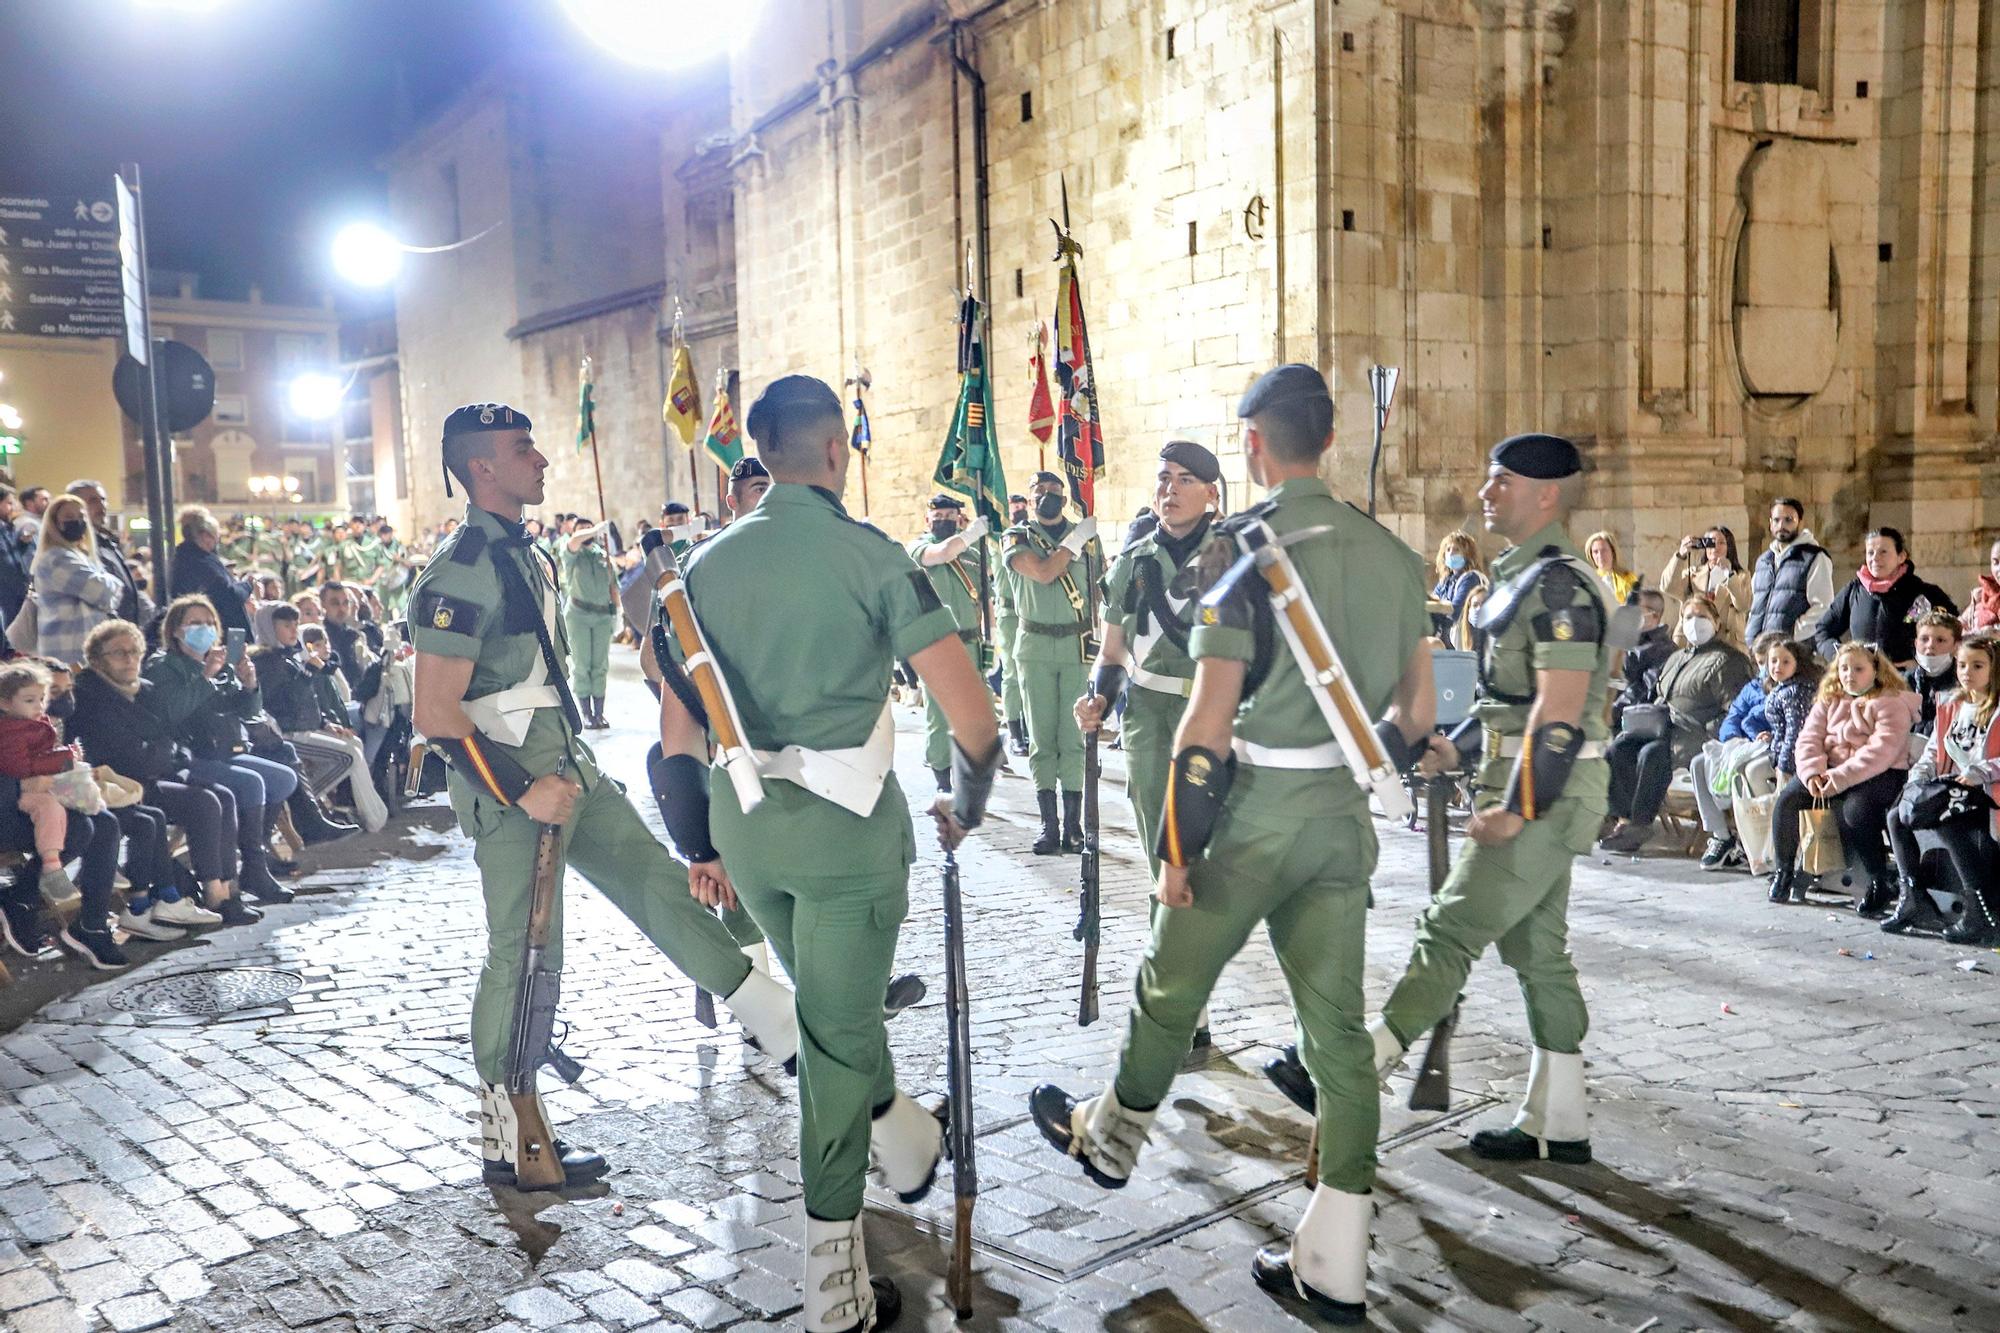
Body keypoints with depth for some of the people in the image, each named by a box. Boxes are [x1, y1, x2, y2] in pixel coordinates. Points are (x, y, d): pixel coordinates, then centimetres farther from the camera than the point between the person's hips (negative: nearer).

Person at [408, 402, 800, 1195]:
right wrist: (522, 790, -24)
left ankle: (782, 1027, 16)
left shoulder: (523, 553, 14)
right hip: (513, 784, -9)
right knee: (525, 954, -1)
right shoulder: (461, 572, -16)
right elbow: (434, 713, -21)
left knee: (660, 887, 9)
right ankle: (509, 1141, 13)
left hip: (568, 766, 9)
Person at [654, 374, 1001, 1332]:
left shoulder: (706, 563, 5)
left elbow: (677, 727, 8)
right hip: (845, 820, -5)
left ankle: (900, 1137, 48)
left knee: (827, 1000, 27)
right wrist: (966, 804, 6)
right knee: (838, 1027, 6)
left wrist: (700, 845, 18)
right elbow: (972, 715, -12)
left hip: (740, 819, 5)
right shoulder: (871, 555, -10)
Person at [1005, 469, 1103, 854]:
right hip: (1035, 648, -1)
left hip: (1079, 645, 1)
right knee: (1042, 738, 2)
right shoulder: (1017, 538, 3)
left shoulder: (1088, 535, 10)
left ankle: (1073, 825, 4)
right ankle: (1048, 825, 7)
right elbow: (1043, 573, -16)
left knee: (1074, 737, -1)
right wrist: (1076, 540, -8)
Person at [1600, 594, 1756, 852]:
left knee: (1652, 753, -33)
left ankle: (1640, 824, -23)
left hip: (1698, 735, -8)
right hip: (1665, 728, 8)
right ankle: (1625, 818, -20)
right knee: (1619, 747, -16)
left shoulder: (1727, 661, -2)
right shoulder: (1677, 658, 25)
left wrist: (1705, 734, -20)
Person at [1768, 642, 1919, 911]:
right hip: (1829, 770, 6)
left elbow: (1882, 750, -18)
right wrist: (1813, 772, -15)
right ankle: (1783, 870, -4)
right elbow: (1809, 737, 5)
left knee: (1855, 808, -35)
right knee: (1788, 796, -17)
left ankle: (1881, 884, -19)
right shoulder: (1829, 700, 16)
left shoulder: (1892, 704, -4)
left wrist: (1840, 777, -25)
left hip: (1879, 775, -6)